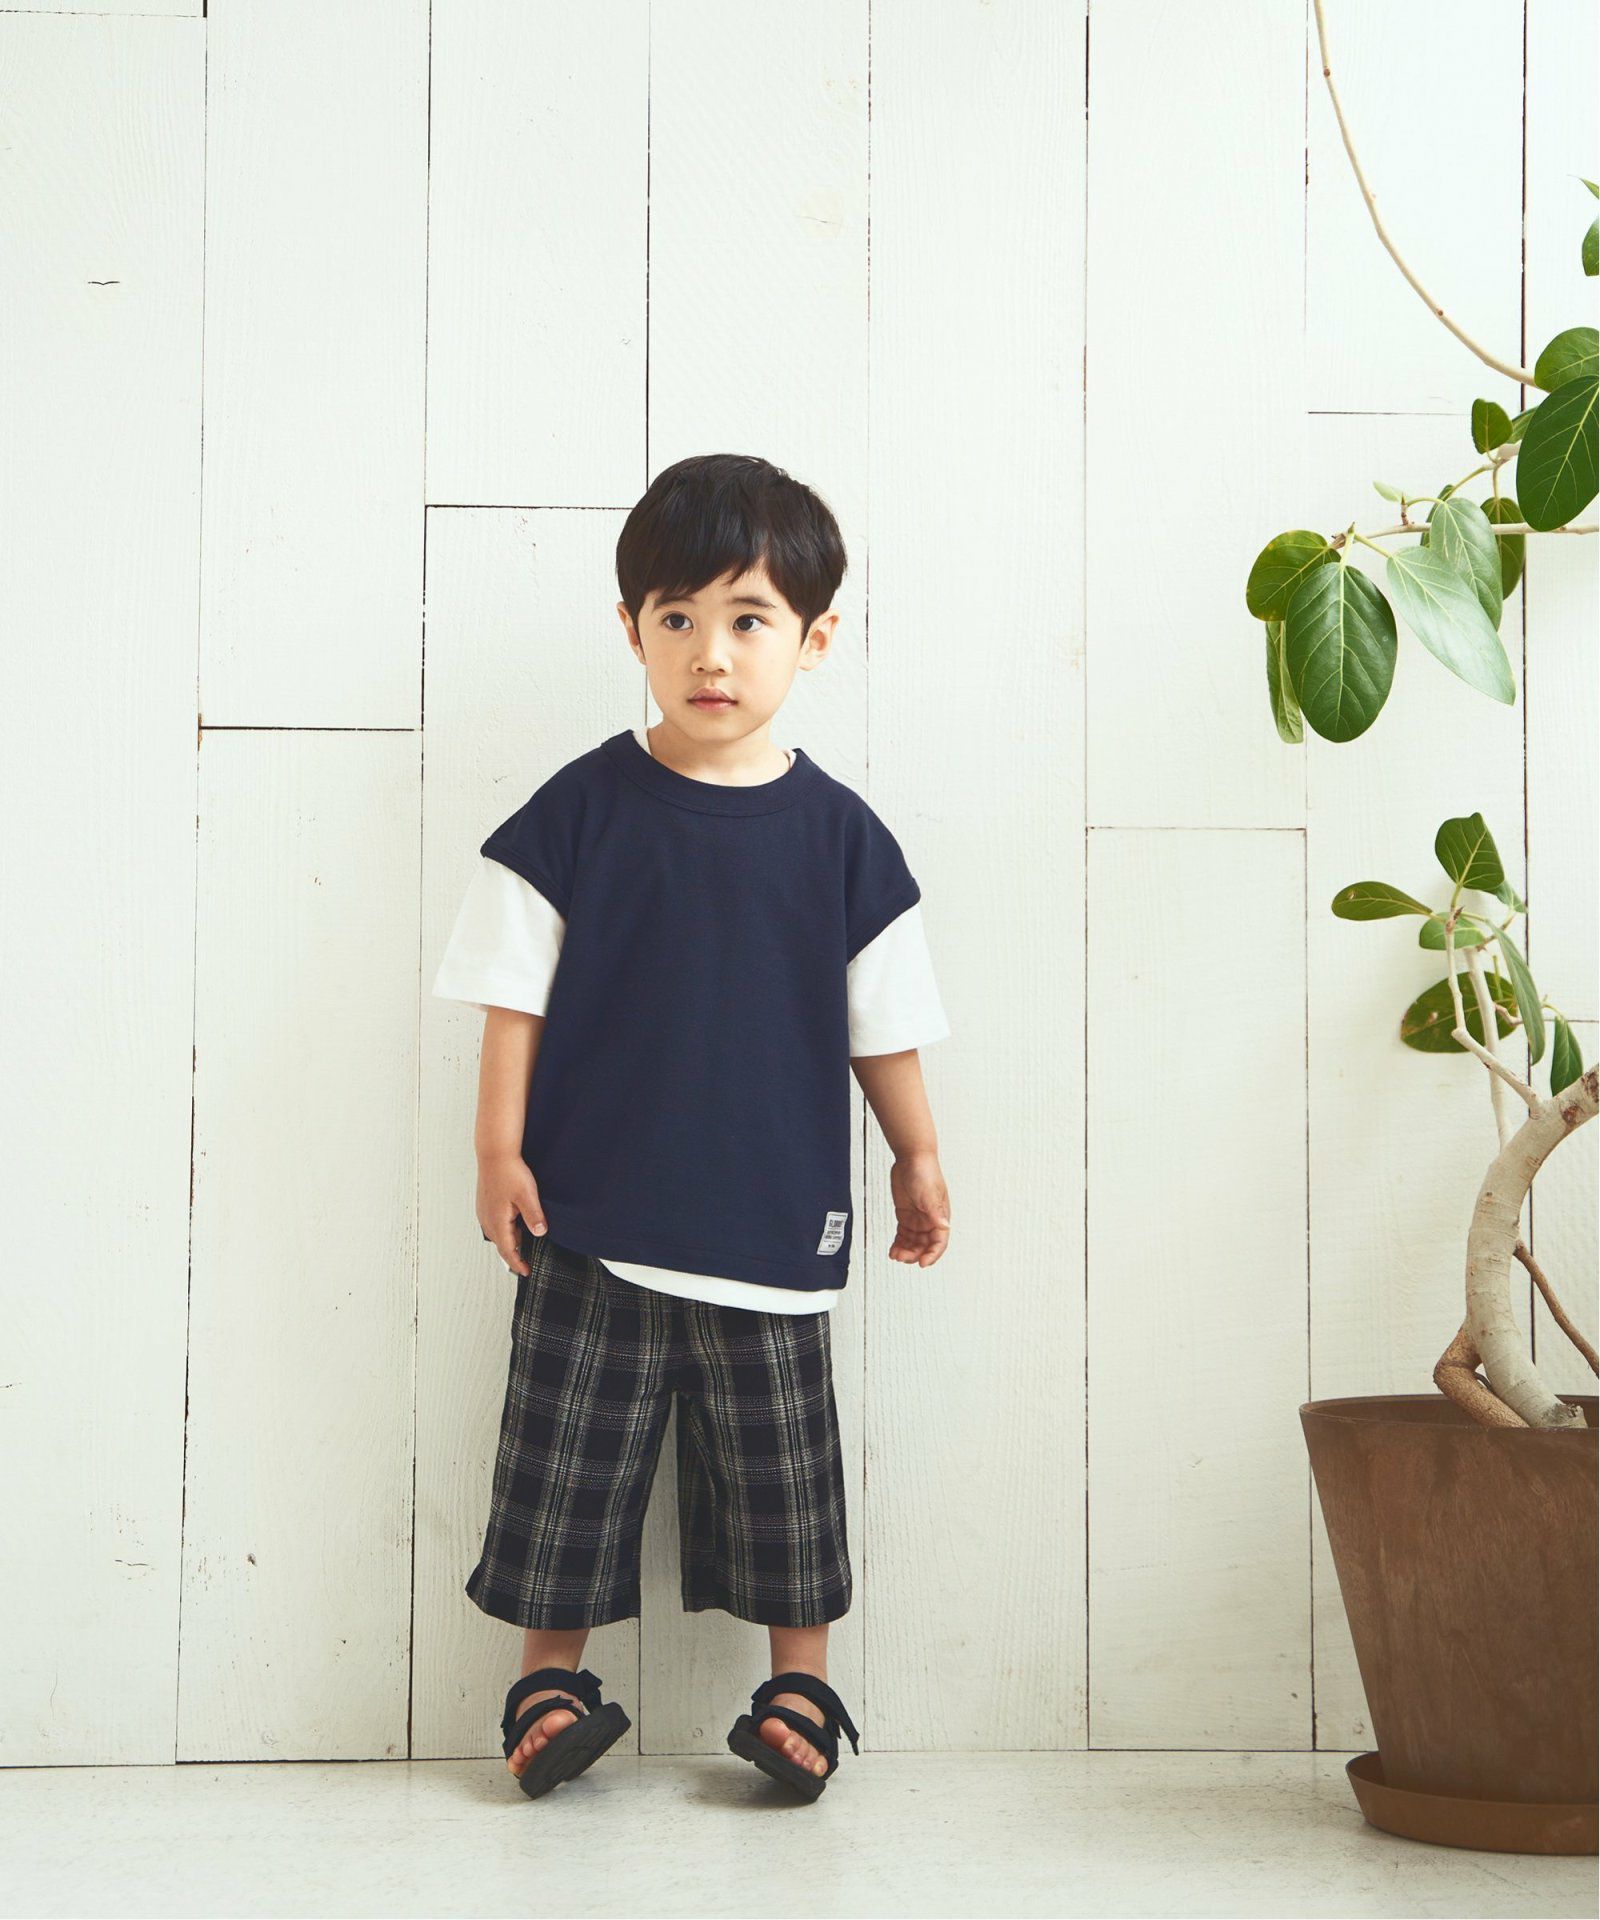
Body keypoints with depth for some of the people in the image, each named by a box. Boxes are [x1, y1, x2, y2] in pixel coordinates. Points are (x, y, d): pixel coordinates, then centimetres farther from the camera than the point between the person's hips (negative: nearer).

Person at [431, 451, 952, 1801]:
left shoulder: (836, 833, 0)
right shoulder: (579, 812, -3)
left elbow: (883, 1020, 8)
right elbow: (514, 994, 0)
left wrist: (919, 1158, 14)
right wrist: (500, 1153, -3)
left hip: (774, 1219, 1)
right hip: (594, 1211, 0)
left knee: (782, 1460, 9)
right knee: (570, 1447, 6)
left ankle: (801, 1678, 23)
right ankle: (551, 1671, 21)